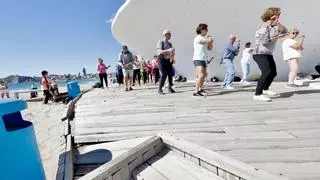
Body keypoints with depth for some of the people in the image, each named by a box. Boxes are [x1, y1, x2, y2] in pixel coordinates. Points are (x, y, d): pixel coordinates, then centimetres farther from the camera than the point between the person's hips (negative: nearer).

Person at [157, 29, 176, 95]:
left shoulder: (170, 44, 15)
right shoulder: (160, 42, -3)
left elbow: (172, 52, 15)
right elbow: (159, 51, -18)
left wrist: (172, 54, -10)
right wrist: (168, 50, -30)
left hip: (168, 60, 6)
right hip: (161, 59, -6)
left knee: (170, 74, -1)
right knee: (163, 74, -14)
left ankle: (170, 87, 14)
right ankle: (160, 89, -3)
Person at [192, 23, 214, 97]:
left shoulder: (204, 39, 18)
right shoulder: (198, 38, -11)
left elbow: (210, 48, 19)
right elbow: (210, 40, -23)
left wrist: (210, 40, 4)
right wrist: (210, 38, 0)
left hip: (203, 60, 10)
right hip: (198, 60, -10)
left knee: (204, 75, 21)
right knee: (201, 75, -23)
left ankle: (200, 88, 38)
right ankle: (196, 92, -22)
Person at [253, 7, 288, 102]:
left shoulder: (273, 26, 11)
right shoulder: (264, 27, -15)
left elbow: (285, 31, 7)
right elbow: (265, 40, -25)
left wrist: (278, 23, -7)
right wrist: (278, 37, -13)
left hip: (268, 54, 10)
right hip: (260, 54, -10)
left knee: (273, 72, 19)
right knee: (267, 72, -28)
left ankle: (265, 89, 39)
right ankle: (257, 94, -27)